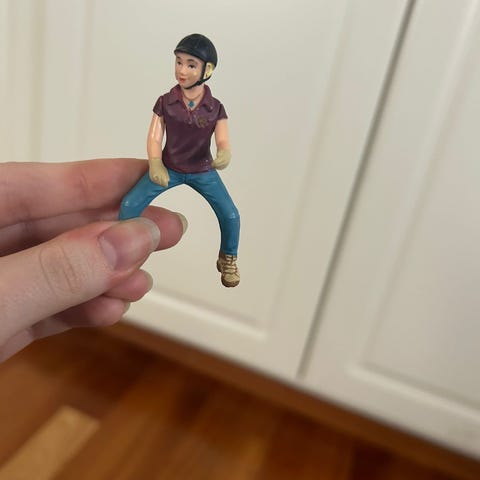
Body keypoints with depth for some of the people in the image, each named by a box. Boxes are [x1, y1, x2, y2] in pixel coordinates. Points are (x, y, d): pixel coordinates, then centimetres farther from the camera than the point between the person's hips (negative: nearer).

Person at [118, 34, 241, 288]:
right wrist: (155, 164, -33)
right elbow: (154, 138, -13)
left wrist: (224, 156, -45)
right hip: (169, 168, 1)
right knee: (129, 204, -13)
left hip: (203, 171, 0)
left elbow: (223, 142, -19)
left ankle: (228, 258, 16)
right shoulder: (165, 102, -11)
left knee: (230, 215, -13)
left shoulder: (215, 108, -11)